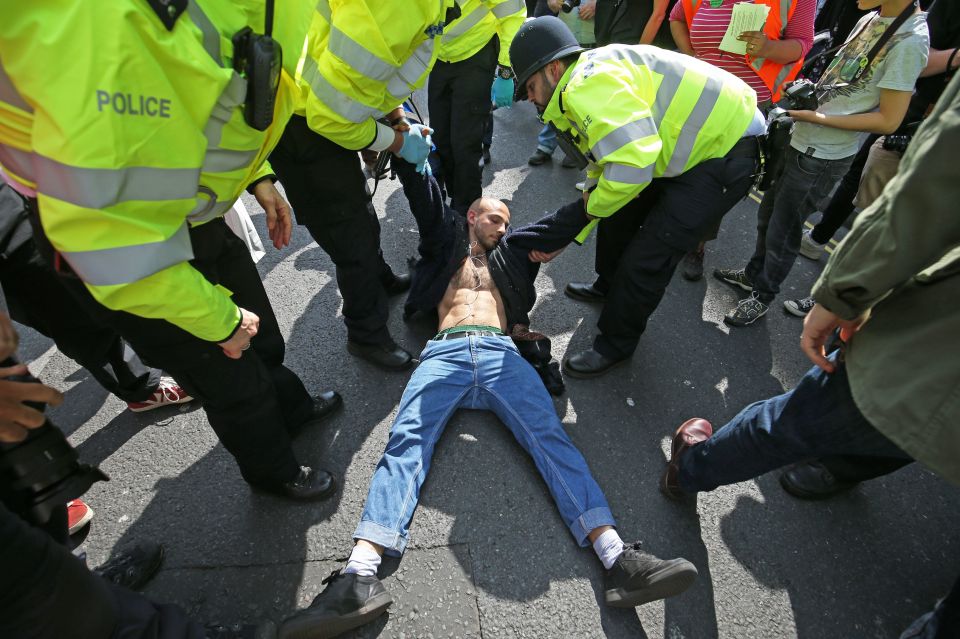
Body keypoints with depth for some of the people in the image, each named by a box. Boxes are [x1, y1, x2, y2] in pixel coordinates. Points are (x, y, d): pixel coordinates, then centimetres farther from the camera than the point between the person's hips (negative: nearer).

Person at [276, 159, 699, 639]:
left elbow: (561, 223, 28)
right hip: (445, 354, -1)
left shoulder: (510, 254, 33)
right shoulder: (447, 244, 29)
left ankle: (617, 561, -29)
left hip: (501, 353, 1)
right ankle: (361, 575, -34)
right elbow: (425, 197, 17)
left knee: (550, 436, -19)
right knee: (406, 442, -22)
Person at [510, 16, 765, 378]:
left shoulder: (588, 85, -24)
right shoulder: (589, 86, 10)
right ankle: (608, 286, 41)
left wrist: (594, 206, -13)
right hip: (695, 143, 10)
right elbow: (604, 165, 14)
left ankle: (615, 345, 9)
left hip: (727, 149, -10)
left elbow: (632, 165, -35)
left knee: (647, 259, -10)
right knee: (620, 215, 18)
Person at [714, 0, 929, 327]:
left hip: (822, 156, -8)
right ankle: (753, 274, 38)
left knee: (783, 230, 4)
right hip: (799, 140, 8)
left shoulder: (910, 41, -17)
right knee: (768, 214, 19)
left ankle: (762, 296, 22)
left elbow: (889, 120, -17)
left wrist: (815, 116, -19)